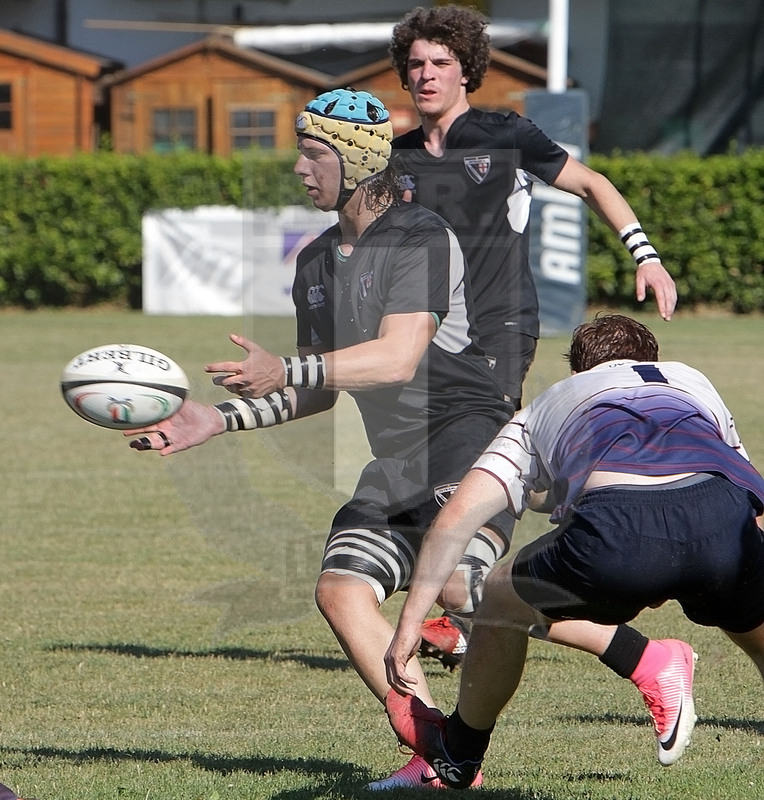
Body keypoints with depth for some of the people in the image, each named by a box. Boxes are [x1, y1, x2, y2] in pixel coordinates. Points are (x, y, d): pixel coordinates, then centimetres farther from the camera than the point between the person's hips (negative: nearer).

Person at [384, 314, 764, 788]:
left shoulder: (549, 406, 36)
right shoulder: (693, 382, 41)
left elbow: (457, 515, 24)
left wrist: (409, 624, 24)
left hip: (617, 527, -1)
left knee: (504, 598, 29)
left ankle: (458, 753, 44)